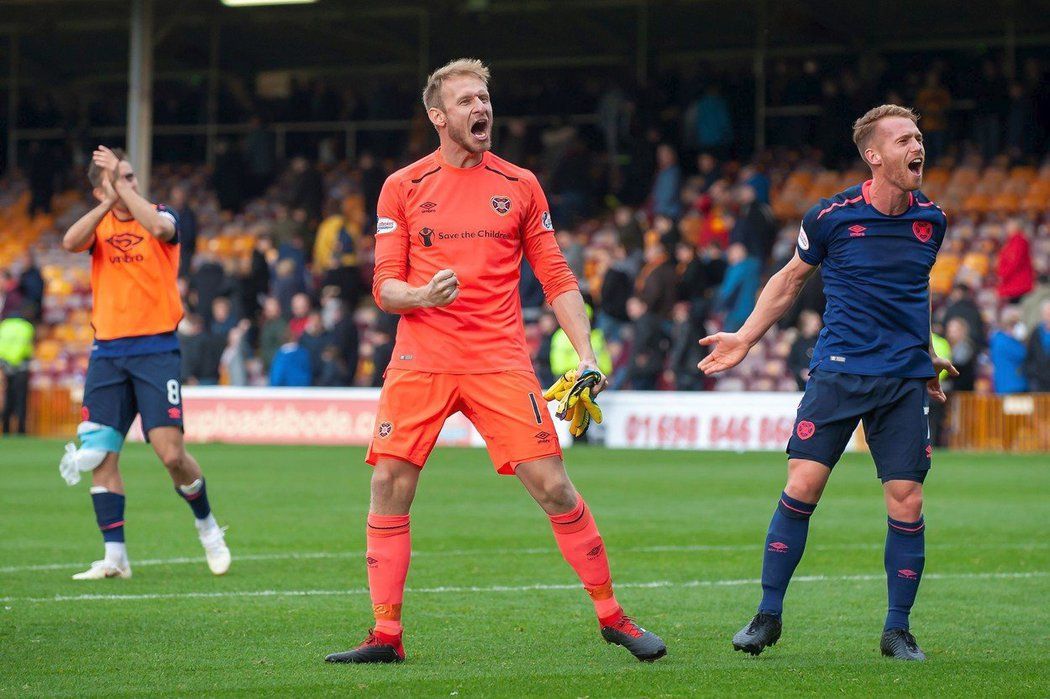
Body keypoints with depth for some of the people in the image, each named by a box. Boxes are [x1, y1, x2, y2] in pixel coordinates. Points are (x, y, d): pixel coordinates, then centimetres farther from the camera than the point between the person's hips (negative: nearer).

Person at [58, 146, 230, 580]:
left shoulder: (162, 216, 2)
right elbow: (71, 243, -13)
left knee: (171, 453, -10)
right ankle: (115, 556, 3)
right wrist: (108, 202, -23)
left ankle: (207, 527, 15)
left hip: (155, 350, -3)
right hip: (107, 351, 3)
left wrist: (123, 185, -22)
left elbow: (158, 227, -24)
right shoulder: (99, 225, 10)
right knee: (101, 455, -4)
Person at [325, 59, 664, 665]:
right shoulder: (403, 187, 6)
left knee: (553, 485, -6)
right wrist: (423, 294, -18)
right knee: (389, 488, -8)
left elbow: (556, 279, 9)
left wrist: (587, 357, -2)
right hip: (421, 360, 0)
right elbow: (385, 287, 5)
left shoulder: (520, 185, 8)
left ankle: (611, 615, 7)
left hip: (500, 360, 0)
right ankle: (386, 634, 2)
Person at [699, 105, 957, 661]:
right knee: (802, 486, -8)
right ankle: (768, 614, 4)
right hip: (839, 371, -2)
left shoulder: (931, 220, 7)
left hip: (905, 378, 2)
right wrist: (745, 338, 9)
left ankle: (898, 628, 9)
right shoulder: (831, 215, -3)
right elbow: (791, 278, 12)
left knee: (907, 503, -4)